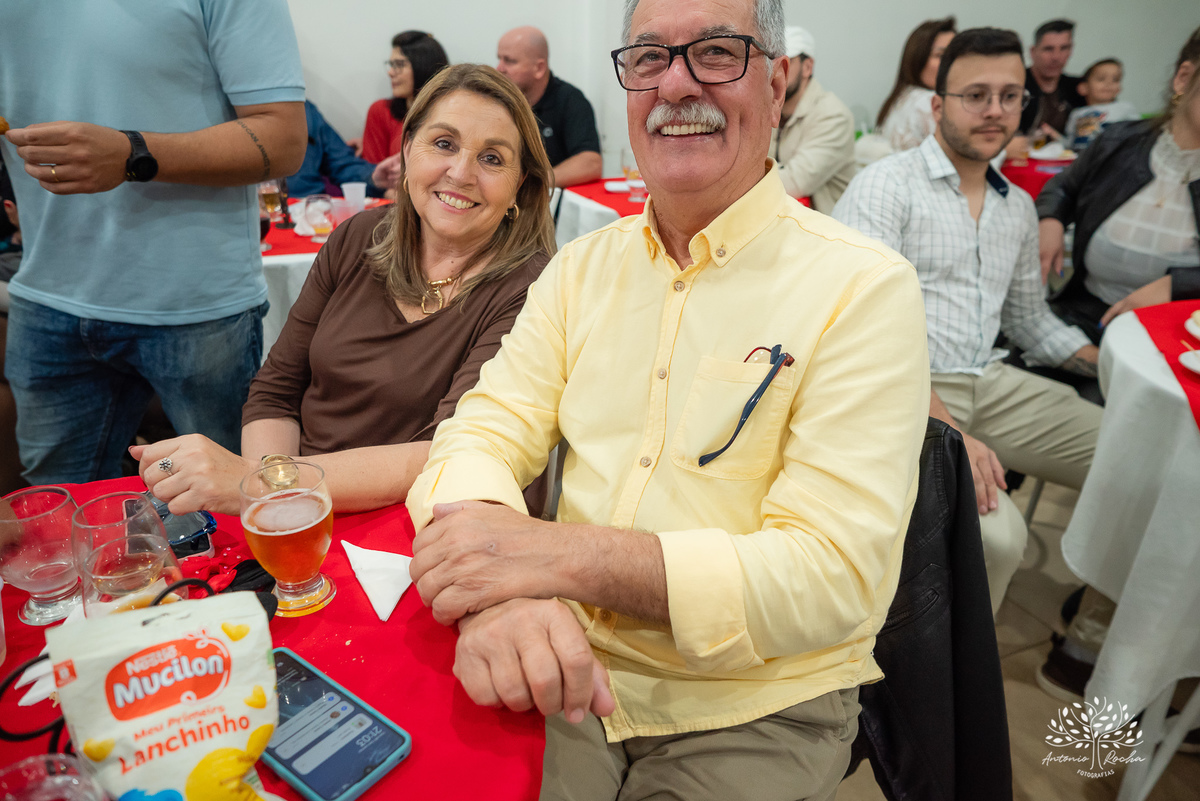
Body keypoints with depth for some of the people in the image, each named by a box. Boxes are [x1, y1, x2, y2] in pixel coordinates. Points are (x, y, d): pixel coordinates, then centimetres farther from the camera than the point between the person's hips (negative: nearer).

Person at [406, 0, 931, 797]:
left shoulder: (865, 287, -12)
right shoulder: (585, 265, 4)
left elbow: (835, 573, -19)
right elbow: (485, 433, -4)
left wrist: (566, 554, -29)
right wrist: (496, 587, -26)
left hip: (755, 712, -2)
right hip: (567, 678, 3)